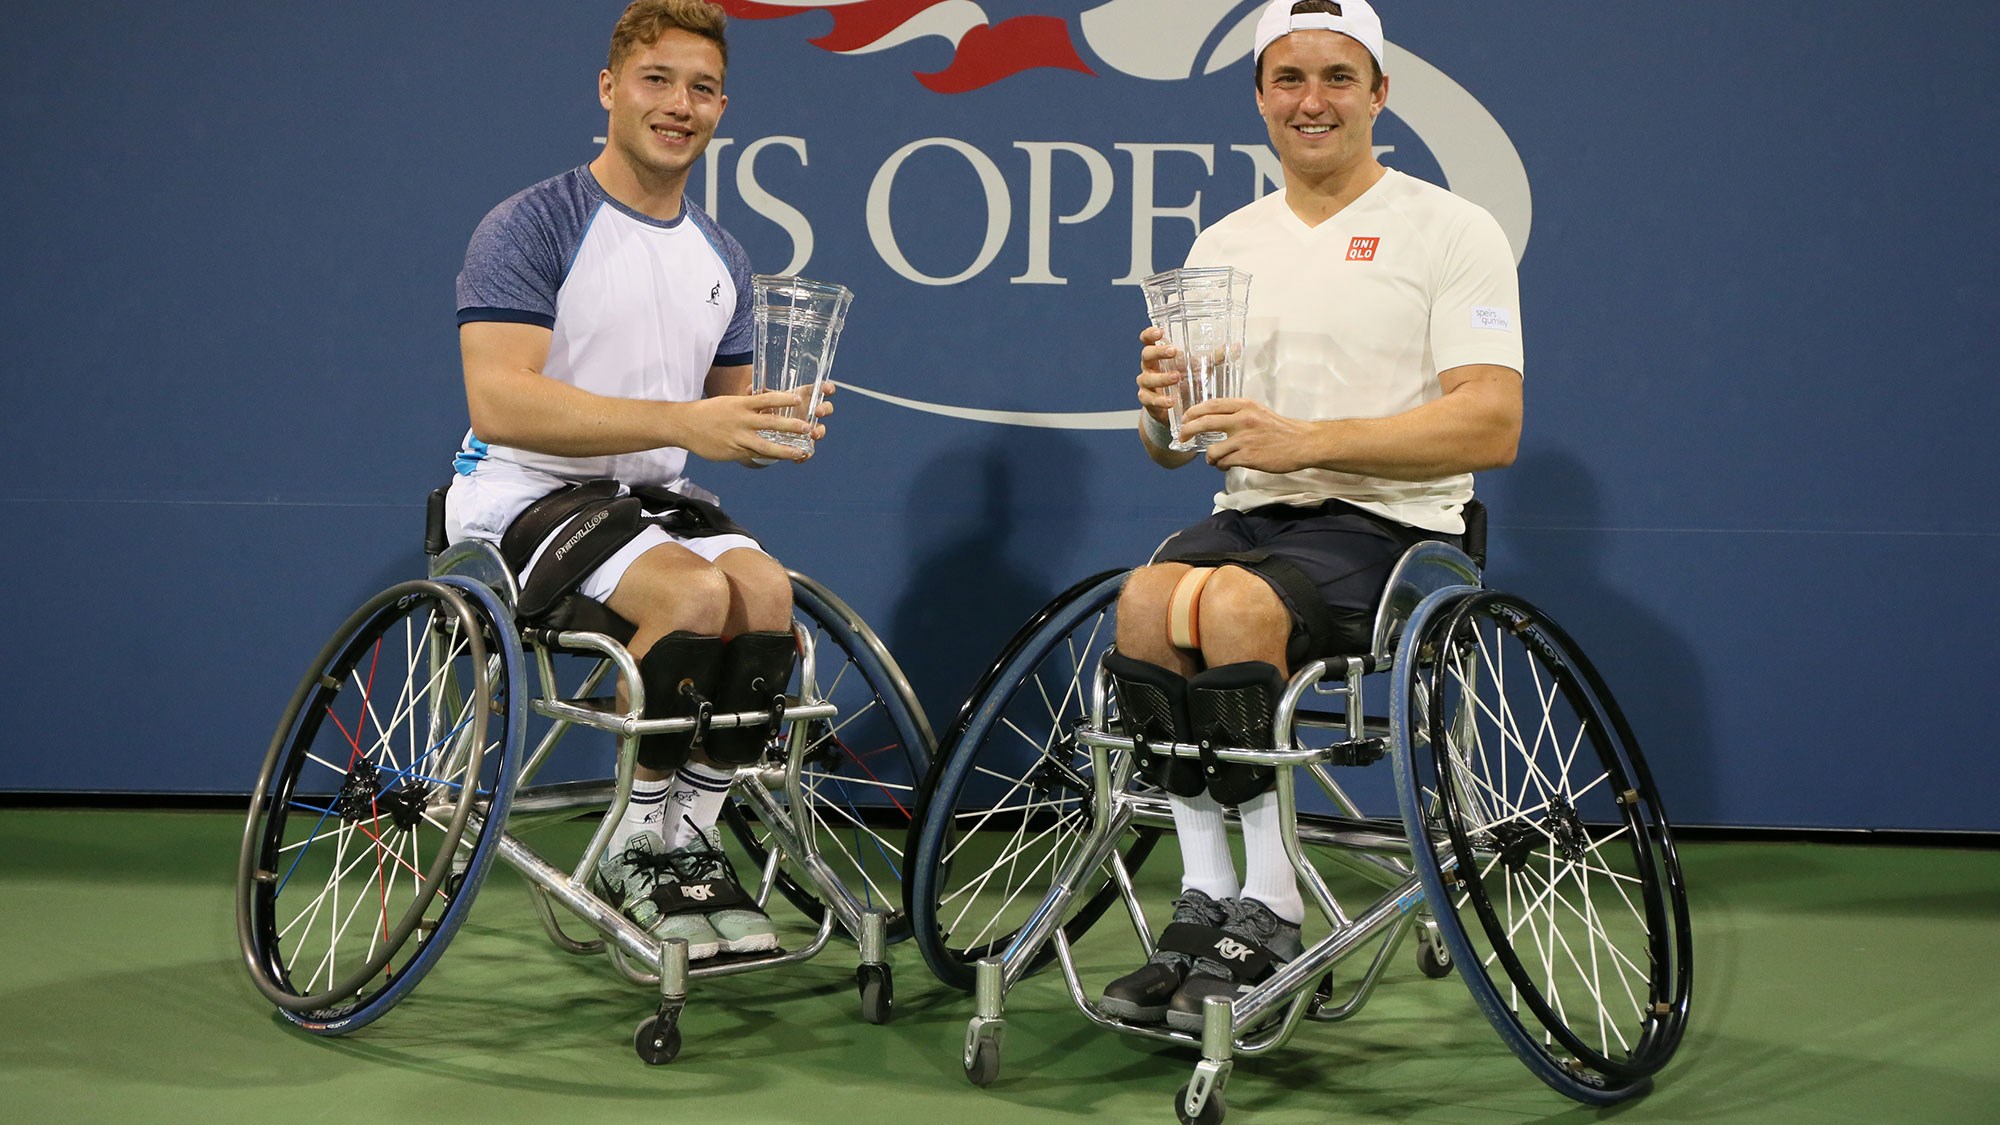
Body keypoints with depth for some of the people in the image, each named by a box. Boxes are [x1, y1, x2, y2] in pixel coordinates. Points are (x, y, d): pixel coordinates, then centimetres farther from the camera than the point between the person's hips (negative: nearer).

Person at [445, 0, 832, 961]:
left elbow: (723, 416, 21)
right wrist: (678, 421, -29)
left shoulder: (719, 258, 13)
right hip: (525, 494, -6)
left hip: (649, 495, 6)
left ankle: (689, 838, -9)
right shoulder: (530, 227, -10)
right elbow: (499, 403, -22)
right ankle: (634, 850, -11)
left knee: (764, 591, -25)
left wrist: (770, 425, -5)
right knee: (692, 594, -31)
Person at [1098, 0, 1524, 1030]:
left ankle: (1269, 915, -20)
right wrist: (1163, 405, -9)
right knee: (1148, 599, -27)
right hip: (1250, 517, 5)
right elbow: (1171, 449, 16)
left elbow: (1491, 428, -12)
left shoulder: (1451, 232, 0)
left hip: (1388, 523, -4)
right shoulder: (1223, 247, 16)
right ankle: (1205, 900, -19)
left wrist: (1306, 441, -21)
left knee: (1234, 604, -33)